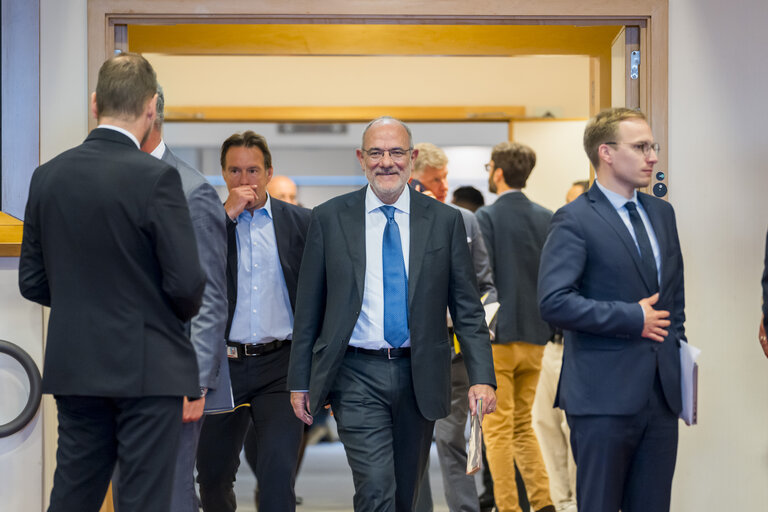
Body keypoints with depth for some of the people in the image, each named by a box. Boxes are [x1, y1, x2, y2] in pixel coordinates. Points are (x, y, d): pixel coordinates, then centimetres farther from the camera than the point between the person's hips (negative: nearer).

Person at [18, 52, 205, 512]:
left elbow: (32, 282, 7)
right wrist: (183, 310, 8)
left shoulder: (48, 176, 3)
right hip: (148, 369, -5)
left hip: (75, 368, 5)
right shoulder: (156, 178, -14)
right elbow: (187, 284, -14)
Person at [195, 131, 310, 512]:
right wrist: (227, 214, -15)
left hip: (280, 366, -1)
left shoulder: (300, 222, 4)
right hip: (223, 366, 2)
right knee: (213, 473, 14)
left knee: (278, 469, -15)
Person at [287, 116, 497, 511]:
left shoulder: (444, 220, 3)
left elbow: (466, 308, 3)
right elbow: (308, 308, 5)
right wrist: (300, 381, 3)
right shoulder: (329, 218, 2)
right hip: (357, 376, -2)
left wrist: (482, 378, -8)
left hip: (420, 375, 2)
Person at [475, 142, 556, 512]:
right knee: (523, 425, 17)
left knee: (498, 429, 1)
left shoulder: (486, 217, -10)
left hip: (497, 335, -6)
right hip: (535, 336, 6)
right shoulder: (547, 219, 6)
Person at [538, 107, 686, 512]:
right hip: (604, 398, -7)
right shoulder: (575, 220, -9)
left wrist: (674, 339, 12)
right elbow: (554, 301, -20)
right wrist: (633, 318, -16)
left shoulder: (661, 213, 15)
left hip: (661, 393, 7)